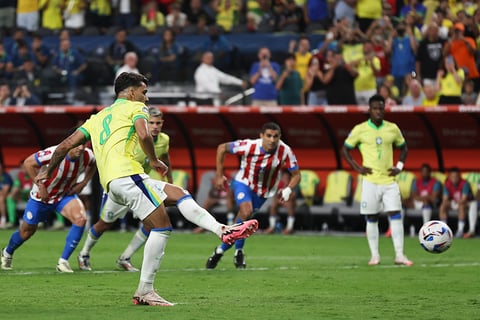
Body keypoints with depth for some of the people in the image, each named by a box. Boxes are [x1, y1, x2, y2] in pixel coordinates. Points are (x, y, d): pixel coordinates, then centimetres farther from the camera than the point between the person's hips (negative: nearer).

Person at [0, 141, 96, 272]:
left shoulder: (87, 156, -19)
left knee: (80, 219, -25)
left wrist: (83, 183, -6)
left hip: (66, 194, 3)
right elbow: (28, 162, -22)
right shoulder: (54, 153, -34)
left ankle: (63, 261, -15)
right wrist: (40, 186, -22)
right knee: (27, 230, 13)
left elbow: (93, 165, 7)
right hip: (41, 196, -3)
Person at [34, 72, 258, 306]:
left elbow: (66, 145, 26)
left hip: (110, 182, 8)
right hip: (127, 173, -8)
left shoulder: (97, 118, 30)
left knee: (178, 194, 12)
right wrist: (154, 161, 4)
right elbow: (143, 135, -12)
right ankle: (144, 291, -11)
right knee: (161, 226, -8)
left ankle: (221, 230, -2)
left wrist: (48, 171, 36)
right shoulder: (135, 107, 9)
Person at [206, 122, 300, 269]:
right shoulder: (249, 146, -27)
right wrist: (219, 175, -11)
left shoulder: (285, 151, -23)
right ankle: (238, 251, -8)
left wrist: (288, 190, -31)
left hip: (263, 192, 3)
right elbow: (222, 148, -13)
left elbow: (296, 175, -12)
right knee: (246, 211, -27)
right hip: (243, 183, -3)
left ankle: (220, 250, 28)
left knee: (242, 220, 5)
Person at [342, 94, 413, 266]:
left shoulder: (392, 129, 6)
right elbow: (345, 150, 7)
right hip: (370, 181, -2)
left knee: (396, 215, -7)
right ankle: (374, 255, 9)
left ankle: (399, 255, -5)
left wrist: (399, 166, 5)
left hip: (389, 180, 2)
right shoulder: (360, 129, -1)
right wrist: (357, 168, -3)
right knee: (371, 218, 1)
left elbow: (403, 147, 21)